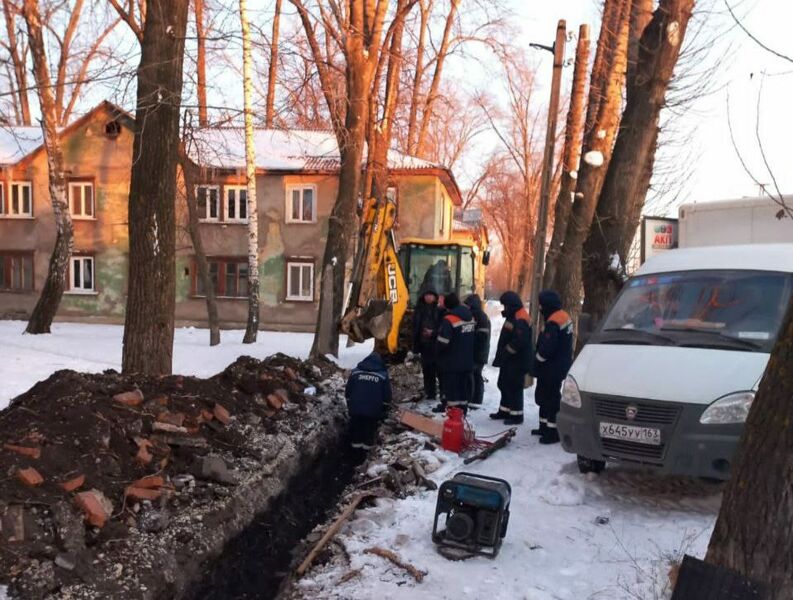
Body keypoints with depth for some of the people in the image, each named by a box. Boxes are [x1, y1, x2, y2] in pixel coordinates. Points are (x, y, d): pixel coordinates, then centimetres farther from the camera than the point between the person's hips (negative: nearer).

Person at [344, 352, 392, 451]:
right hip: (373, 410, -1)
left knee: (356, 425, 19)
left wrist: (349, 405, 18)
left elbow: (348, 392, 7)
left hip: (355, 408, 2)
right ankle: (368, 443, 21)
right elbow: (387, 396, 0)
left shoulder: (355, 372, 1)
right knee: (370, 426, 15)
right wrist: (384, 410, 12)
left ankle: (356, 441, 28)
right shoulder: (383, 375, -3)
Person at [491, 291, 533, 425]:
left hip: (517, 361, -11)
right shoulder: (513, 316, 14)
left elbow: (519, 342, -29)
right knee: (504, 385, 17)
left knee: (514, 387, -5)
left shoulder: (521, 320, -20)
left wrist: (506, 352, -19)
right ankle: (504, 411, 28)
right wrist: (502, 355, 15)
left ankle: (516, 414, 3)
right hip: (509, 360, 11)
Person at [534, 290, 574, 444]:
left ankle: (553, 431, 0)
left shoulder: (553, 322, -22)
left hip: (553, 369, -11)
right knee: (543, 395, 19)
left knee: (551, 397, -5)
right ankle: (545, 426, 29)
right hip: (560, 365, 11)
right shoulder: (563, 317, 12)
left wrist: (537, 361, -7)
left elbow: (546, 349, -26)